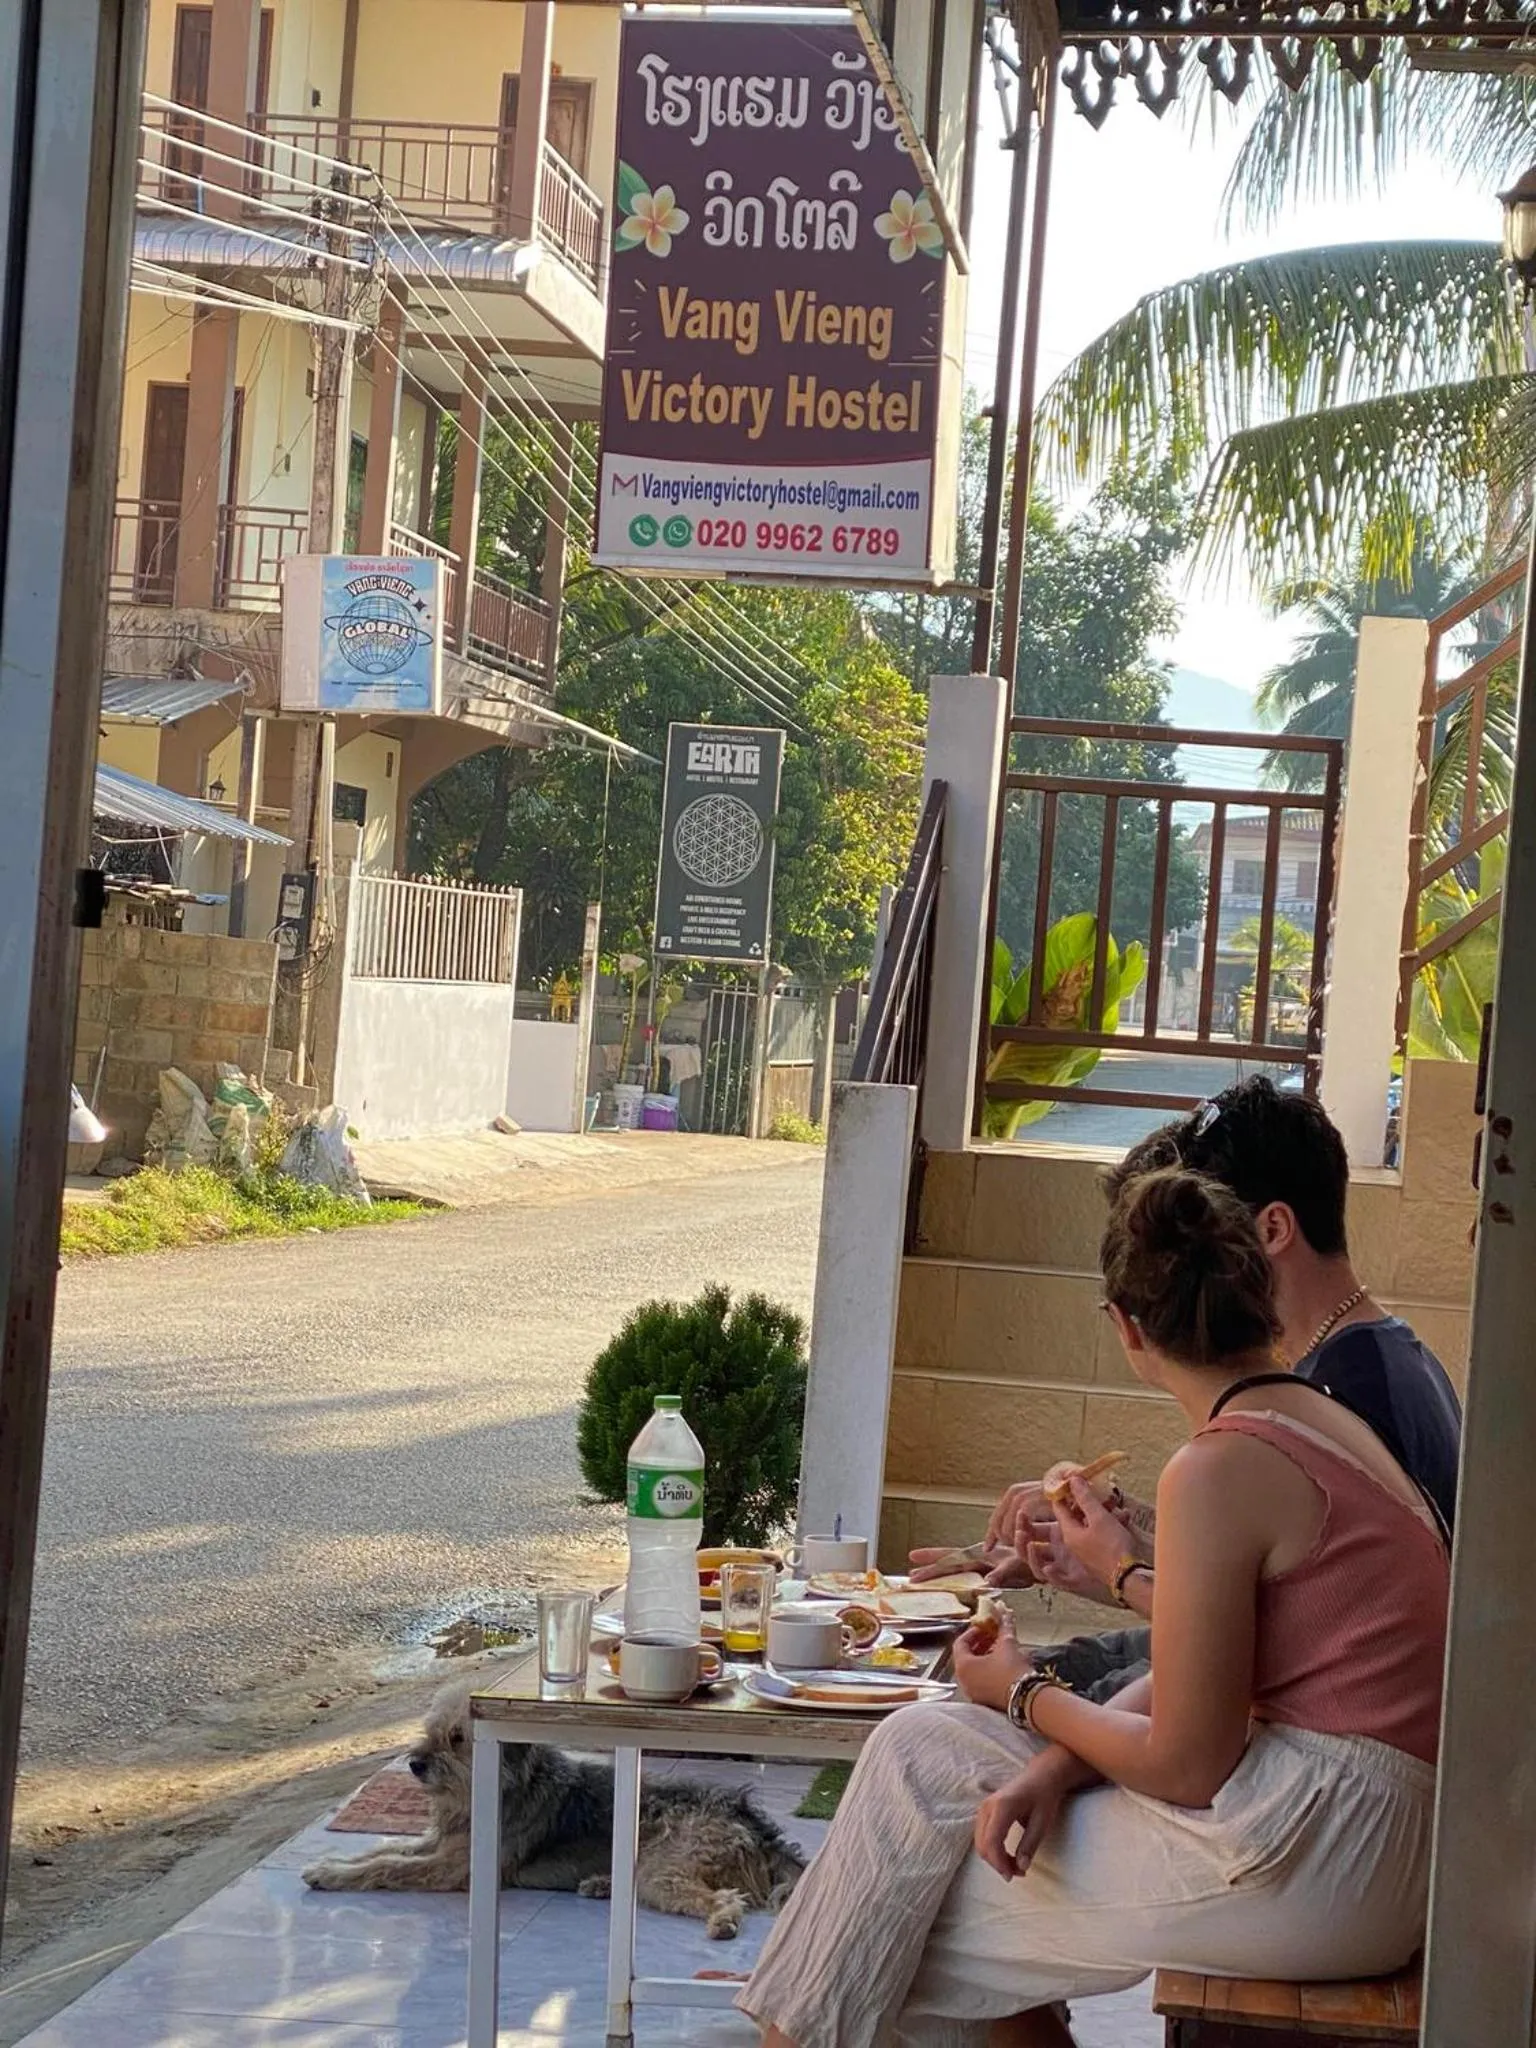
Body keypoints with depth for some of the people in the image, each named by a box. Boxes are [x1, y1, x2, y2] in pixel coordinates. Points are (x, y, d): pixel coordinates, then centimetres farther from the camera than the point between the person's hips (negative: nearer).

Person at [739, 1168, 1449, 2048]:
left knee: (925, 1759, 1)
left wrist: (1028, 1696, 2)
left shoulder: (1221, 1468, -17)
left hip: (1318, 1858, -9)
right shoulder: (1325, 1422, 12)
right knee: (930, 1748, 11)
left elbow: (1186, 1766, -15)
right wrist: (1055, 1765, -3)